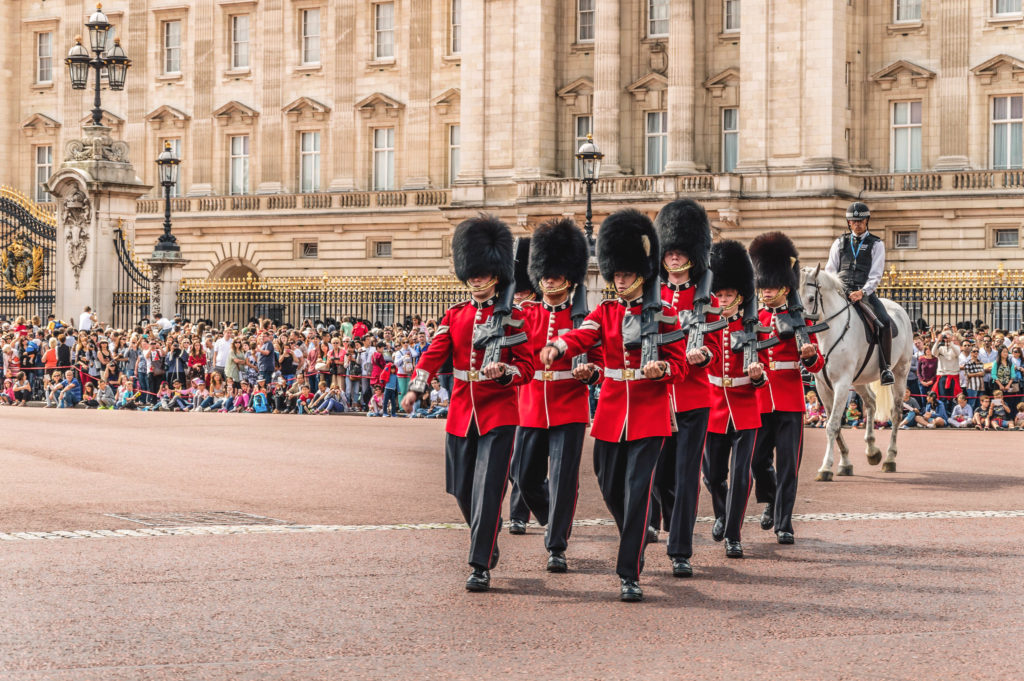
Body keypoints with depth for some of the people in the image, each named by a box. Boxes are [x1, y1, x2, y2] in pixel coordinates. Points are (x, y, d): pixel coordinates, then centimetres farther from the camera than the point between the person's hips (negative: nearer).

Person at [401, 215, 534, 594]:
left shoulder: (511, 317, -2)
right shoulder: (456, 315, 8)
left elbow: (527, 367, -3)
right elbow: (433, 354, 0)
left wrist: (503, 372, -24)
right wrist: (415, 389, -14)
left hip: (498, 413, -4)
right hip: (461, 412, 4)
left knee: (487, 489, -10)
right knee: (462, 489, 9)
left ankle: (480, 566, -6)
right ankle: (487, 540, 35)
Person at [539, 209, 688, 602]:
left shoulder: (664, 315, 0)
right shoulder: (605, 313, 6)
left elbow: (680, 367, 2)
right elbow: (581, 337, -14)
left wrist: (660, 368, -22)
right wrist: (555, 348, -36)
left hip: (649, 416, -4)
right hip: (611, 414, 4)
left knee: (637, 491, -10)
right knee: (611, 488, 12)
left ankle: (629, 575, -8)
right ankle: (636, 543, 40)